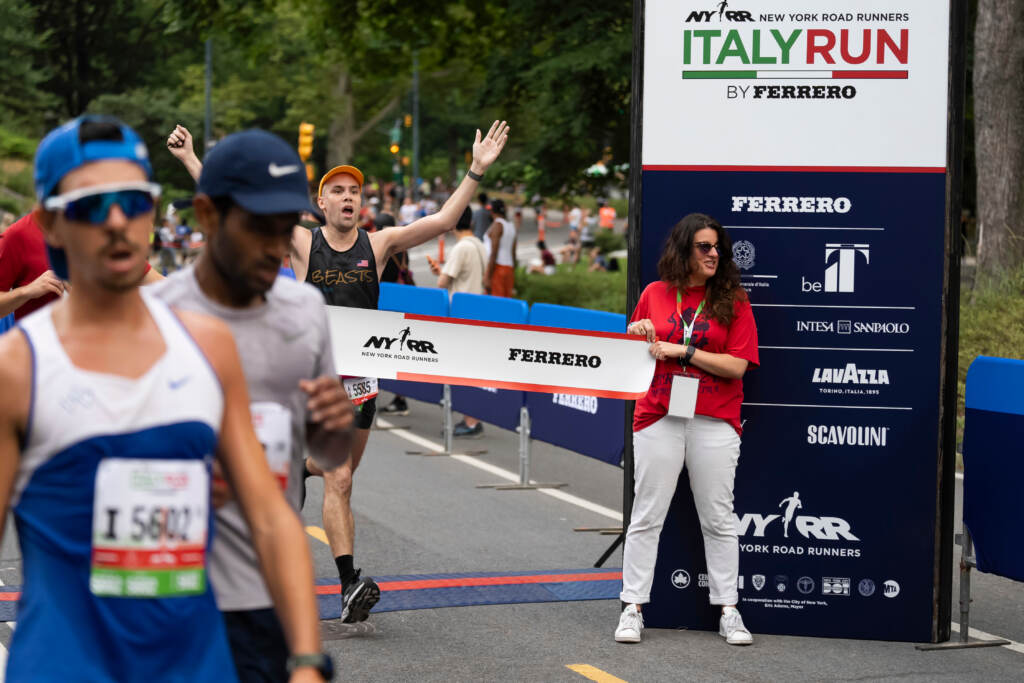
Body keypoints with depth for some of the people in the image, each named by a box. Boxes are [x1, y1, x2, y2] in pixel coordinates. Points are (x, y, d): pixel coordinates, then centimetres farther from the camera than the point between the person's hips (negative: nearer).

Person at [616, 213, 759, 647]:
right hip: (658, 419, 1)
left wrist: (683, 351, -13)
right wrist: (638, 337, -4)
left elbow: (737, 365, -8)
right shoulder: (654, 294, 7)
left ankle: (728, 611, 12)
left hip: (714, 423, -1)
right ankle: (632, 608, 9)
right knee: (646, 517, 3)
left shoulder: (733, 301, 1)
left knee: (718, 520, 5)